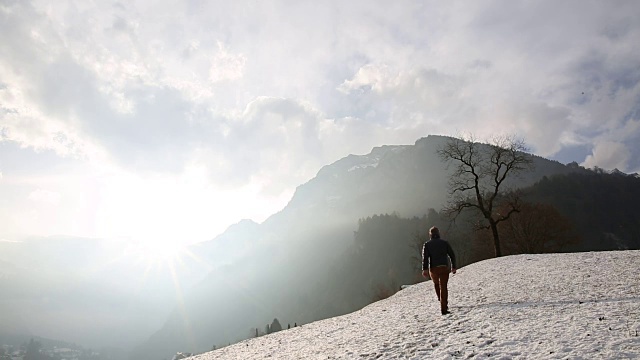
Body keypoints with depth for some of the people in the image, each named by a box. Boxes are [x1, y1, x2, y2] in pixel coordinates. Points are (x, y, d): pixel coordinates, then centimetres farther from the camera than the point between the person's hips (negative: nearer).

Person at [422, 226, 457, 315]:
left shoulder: (427, 244, 3)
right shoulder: (444, 242, 7)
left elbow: (425, 257, -9)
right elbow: (452, 255, 6)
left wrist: (424, 269, -15)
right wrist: (453, 266, 14)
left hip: (433, 269, 0)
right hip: (444, 268, 0)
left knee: (436, 283, 28)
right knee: (443, 287, 0)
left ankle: (441, 300, 36)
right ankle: (444, 309, -6)